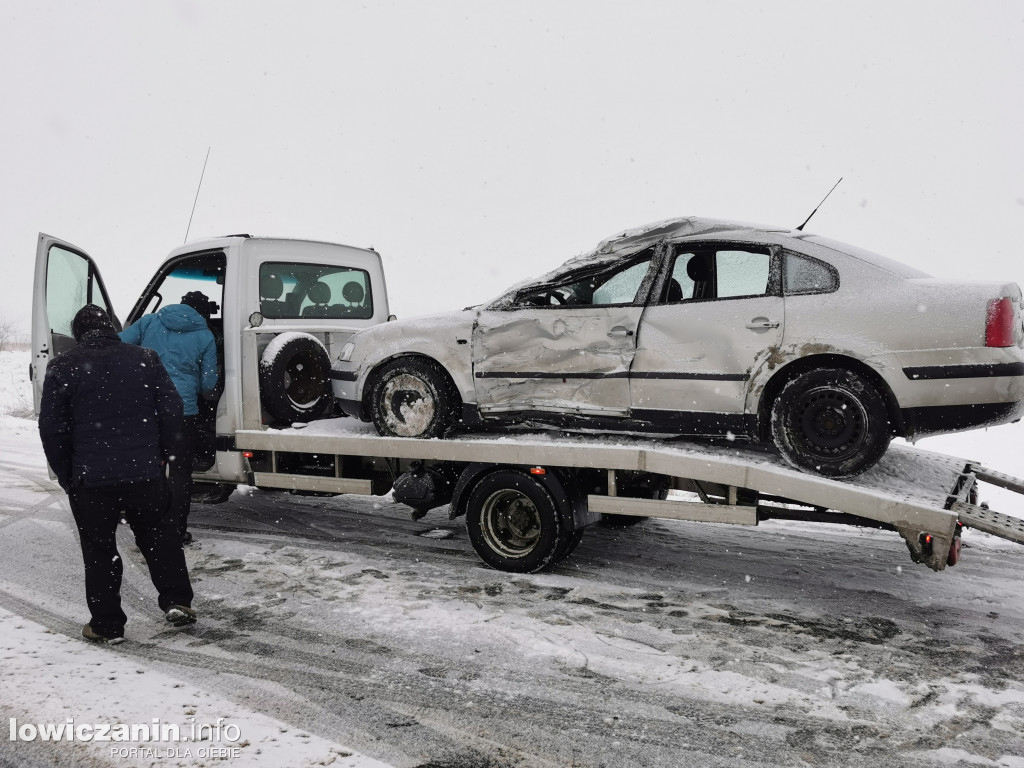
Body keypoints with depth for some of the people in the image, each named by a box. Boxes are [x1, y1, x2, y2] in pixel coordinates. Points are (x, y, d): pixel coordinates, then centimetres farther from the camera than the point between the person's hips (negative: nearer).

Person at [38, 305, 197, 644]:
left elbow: (51, 429, -2)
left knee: (99, 550, 9)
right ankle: (177, 601, 15)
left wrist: (66, 475, 8)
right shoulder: (144, 359, 3)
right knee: (160, 536, 18)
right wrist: (164, 455, 11)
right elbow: (172, 410, 1)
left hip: (91, 479, -1)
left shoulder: (62, 367, -1)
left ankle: (106, 625, 16)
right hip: (145, 473, 2)